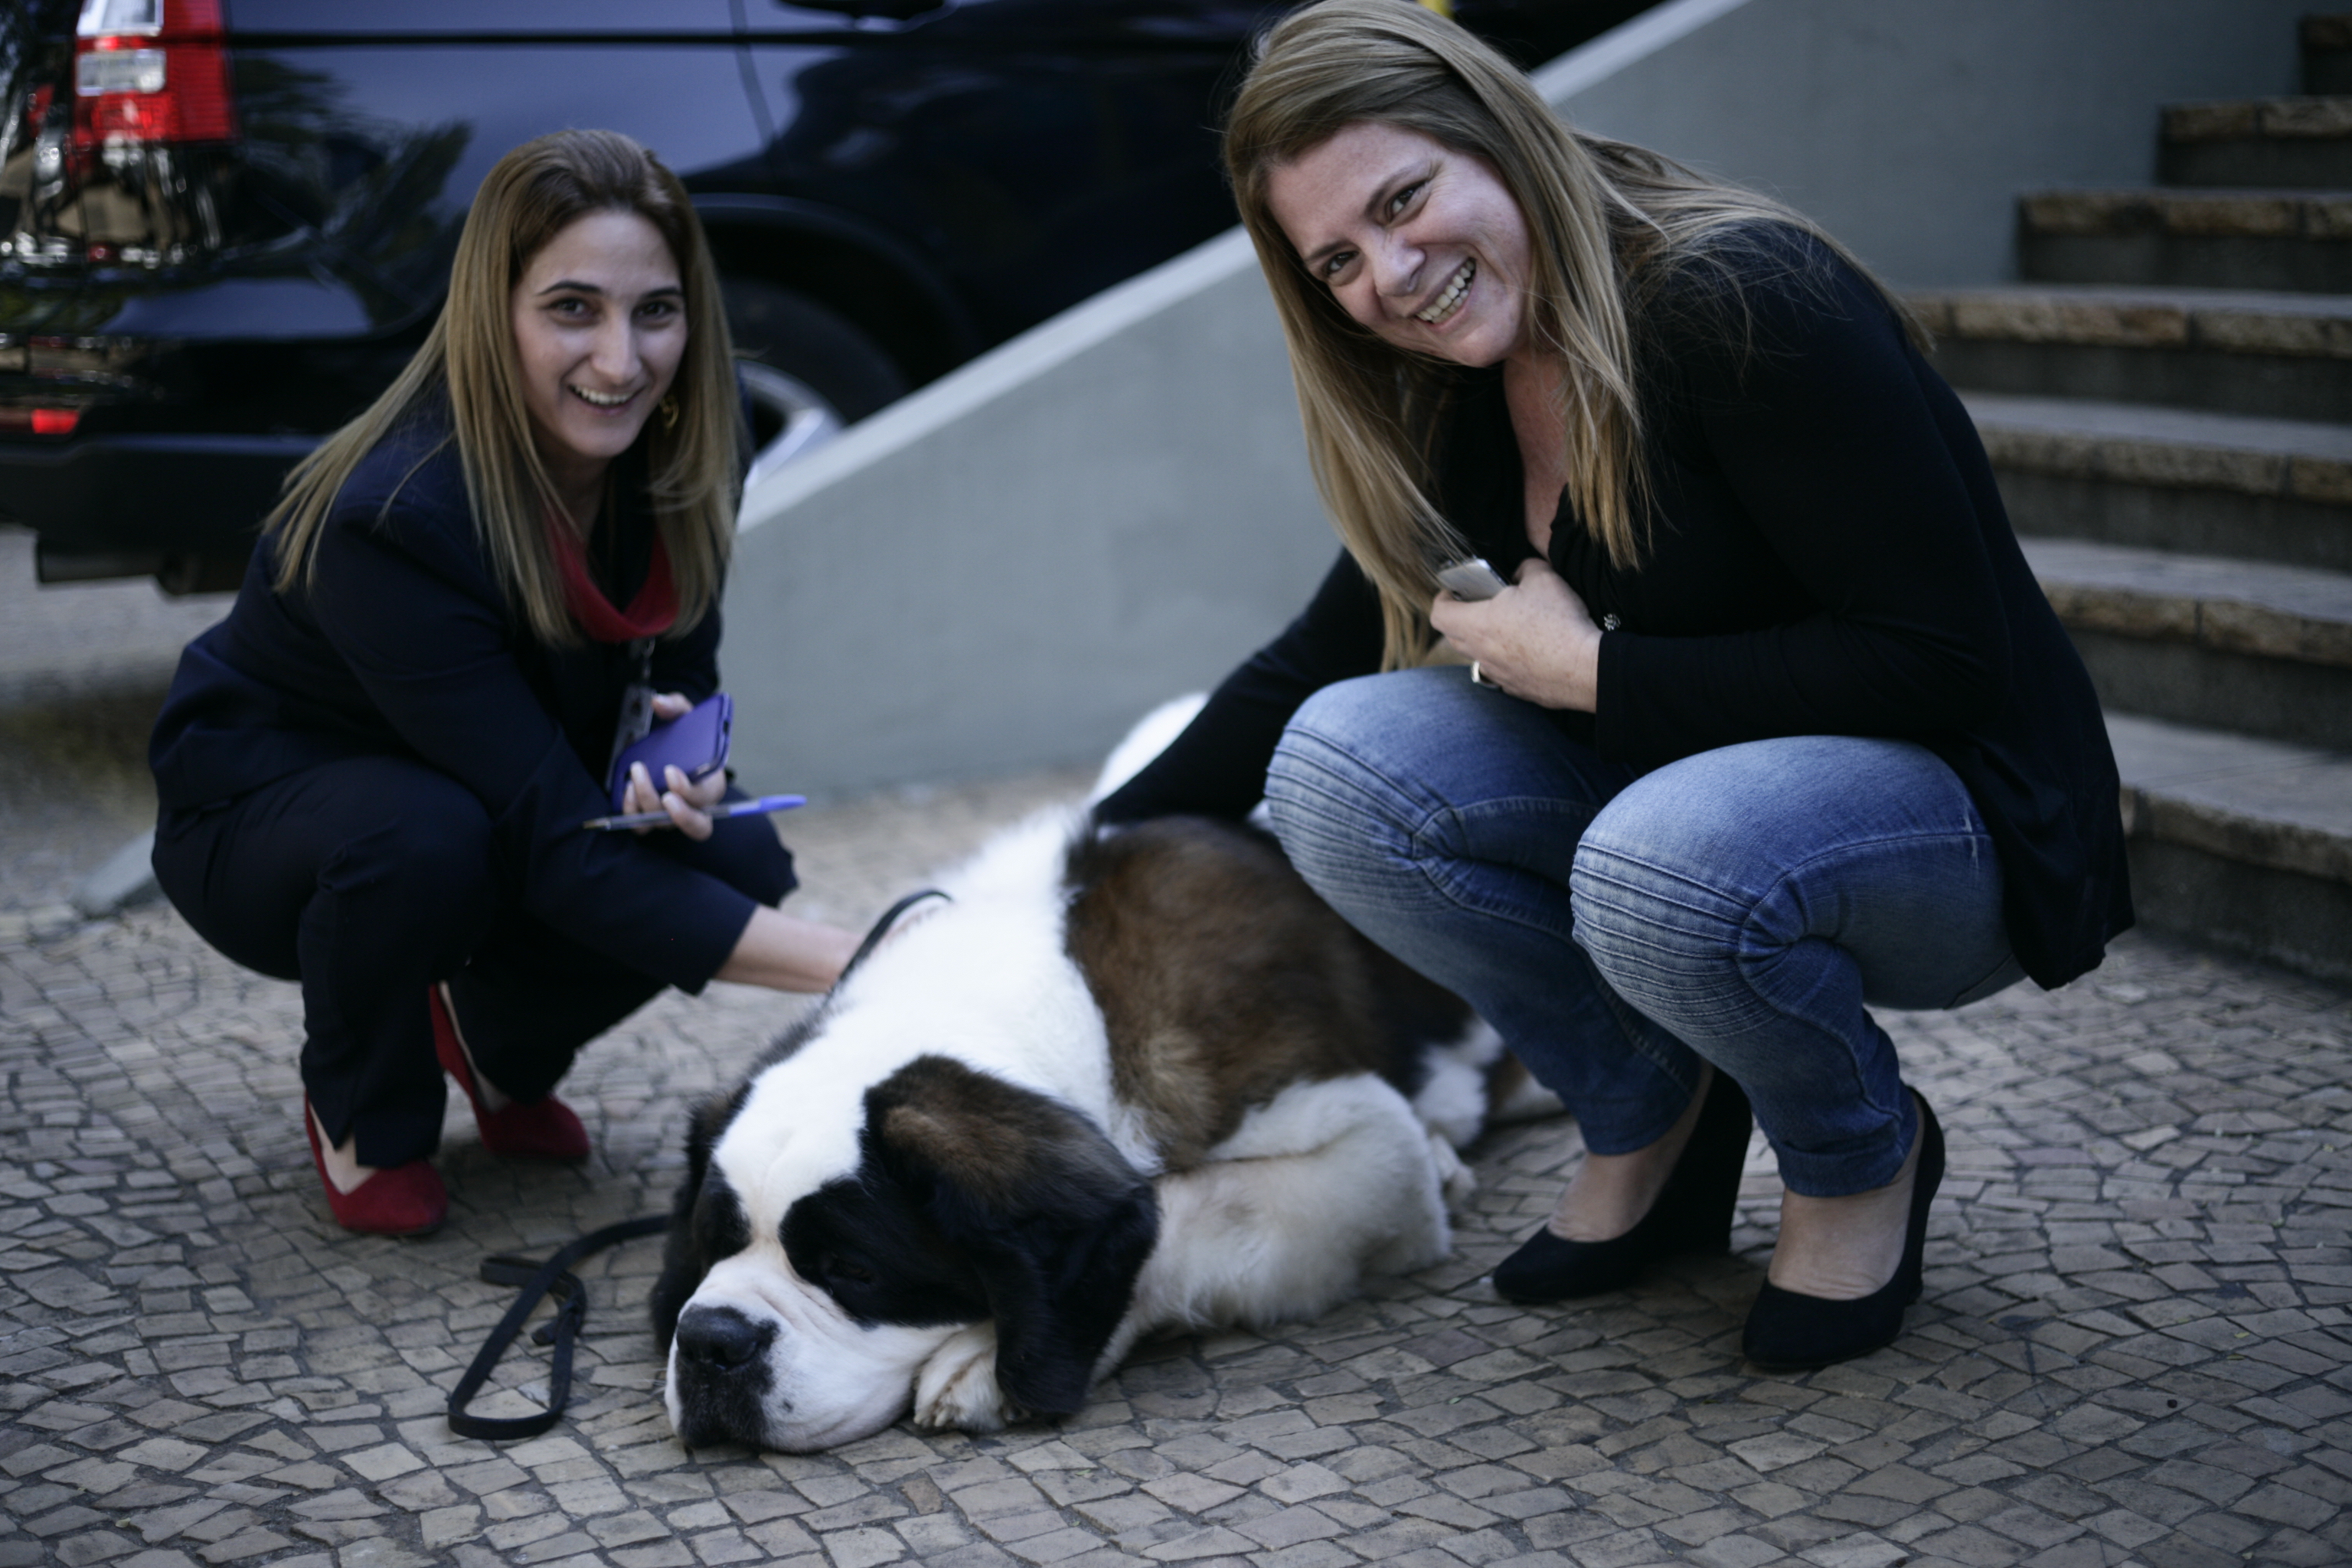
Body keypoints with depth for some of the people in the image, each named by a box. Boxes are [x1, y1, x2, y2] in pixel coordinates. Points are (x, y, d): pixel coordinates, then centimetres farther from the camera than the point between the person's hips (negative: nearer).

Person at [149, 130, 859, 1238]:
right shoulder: (396, 514, -36)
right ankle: (364, 1119, -5)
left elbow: (676, 673, 1)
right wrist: (847, 970, -45)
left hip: (488, 811, 5)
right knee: (422, 837, -38)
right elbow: (559, 850, -37)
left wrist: (670, 743, -26)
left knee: (739, 859, -21)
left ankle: (498, 1042, 10)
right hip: (259, 806, -5)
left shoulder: (677, 459, -16)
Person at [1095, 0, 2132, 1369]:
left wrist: (1586, 670, -21)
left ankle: (1867, 1157, -4)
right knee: (1335, 767, -14)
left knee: (1663, 863, -38)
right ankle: (1655, 1117, 5)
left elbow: (1943, 659, -25)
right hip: (1683, 785, 7)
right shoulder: (1455, 407, 1)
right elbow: (1319, 666, 11)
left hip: (1961, 812, -7)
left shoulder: (1744, 301, -23)